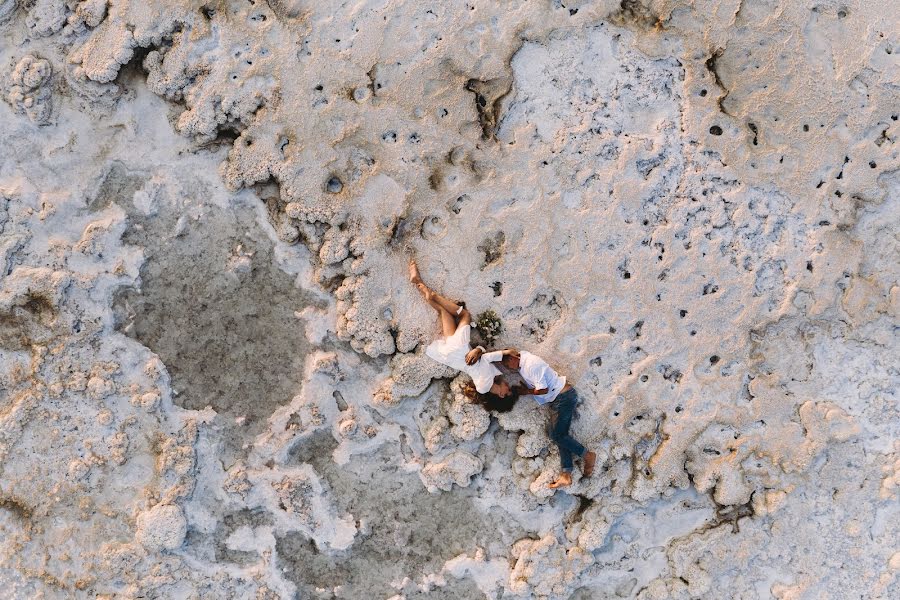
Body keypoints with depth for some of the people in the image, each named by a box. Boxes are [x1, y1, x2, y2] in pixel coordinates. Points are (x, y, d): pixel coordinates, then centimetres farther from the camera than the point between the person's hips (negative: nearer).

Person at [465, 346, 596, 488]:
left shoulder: (531, 365, -22)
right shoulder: (521, 356, 5)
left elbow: (543, 389, -21)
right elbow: (496, 354, 5)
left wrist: (525, 391, -7)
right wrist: (478, 351, -14)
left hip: (564, 397, -10)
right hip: (556, 399, 10)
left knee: (557, 435, -10)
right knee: (559, 435, 1)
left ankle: (588, 455, 3)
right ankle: (566, 475, -4)